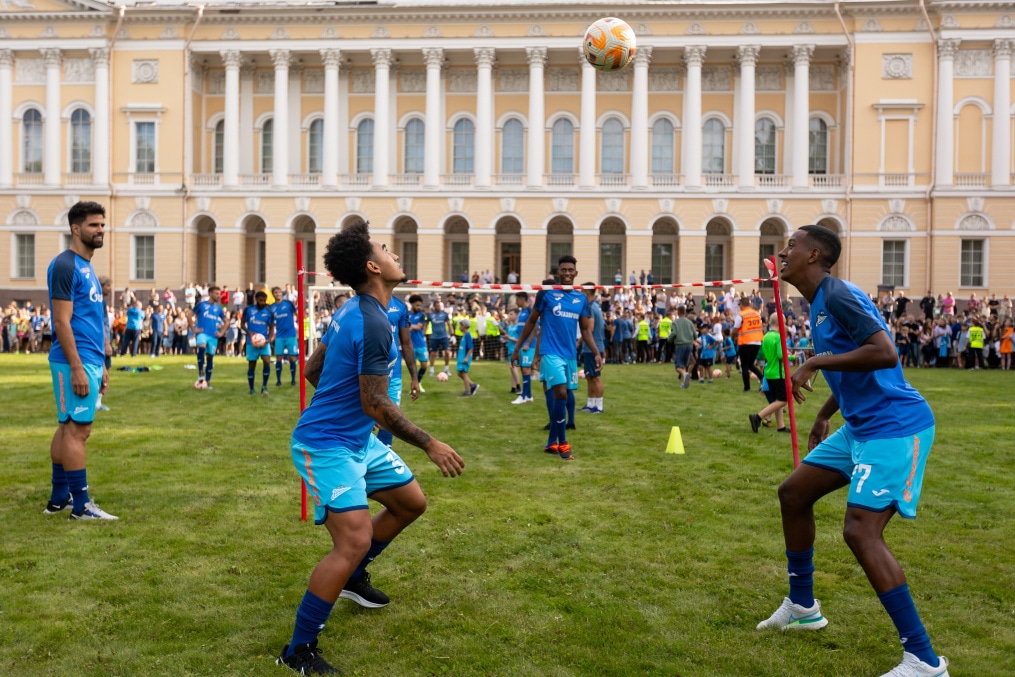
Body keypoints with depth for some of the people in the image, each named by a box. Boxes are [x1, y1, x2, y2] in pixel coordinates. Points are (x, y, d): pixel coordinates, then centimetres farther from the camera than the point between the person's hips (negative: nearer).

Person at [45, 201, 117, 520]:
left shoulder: (87, 267, 17)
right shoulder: (65, 266, -11)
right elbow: (62, 321, -17)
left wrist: (102, 365, 20)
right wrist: (77, 367, -20)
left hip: (90, 361, 9)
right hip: (76, 362, -9)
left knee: (68, 427, 13)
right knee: (78, 429, -6)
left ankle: (59, 499, 20)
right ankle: (81, 505, -2)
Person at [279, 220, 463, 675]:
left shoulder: (351, 311, 6)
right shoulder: (373, 323, -24)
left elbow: (313, 369, 14)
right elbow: (375, 404, -23)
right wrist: (431, 445, -18)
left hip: (358, 440, 10)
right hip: (326, 446, -10)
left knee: (411, 503, 18)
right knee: (355, 539, -20)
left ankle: (352, 577, 38)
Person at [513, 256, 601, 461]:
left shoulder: (582, 299, 8)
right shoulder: (546, 293, -3)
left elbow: (585, 330, 12)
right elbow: (531, 322, 4)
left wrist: (596, 353, 1)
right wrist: (517, 348, 3)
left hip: (570, 355, 5)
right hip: (551, 352, -5)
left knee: (566, 397, 8)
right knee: (561, 393, -17)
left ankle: (551, 443, 21)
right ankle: (562, 443, -6)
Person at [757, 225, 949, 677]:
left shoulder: (837, 293, -17)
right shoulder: (820, 303, 14)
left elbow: (885, 353, -29)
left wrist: (816, 361, -24)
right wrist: (824, 415, 27)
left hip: (895, 427, -11)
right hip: (861, 425, 11)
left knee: (861, 531, -19)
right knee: (793, 493, 15)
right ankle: (802, 607, 31)